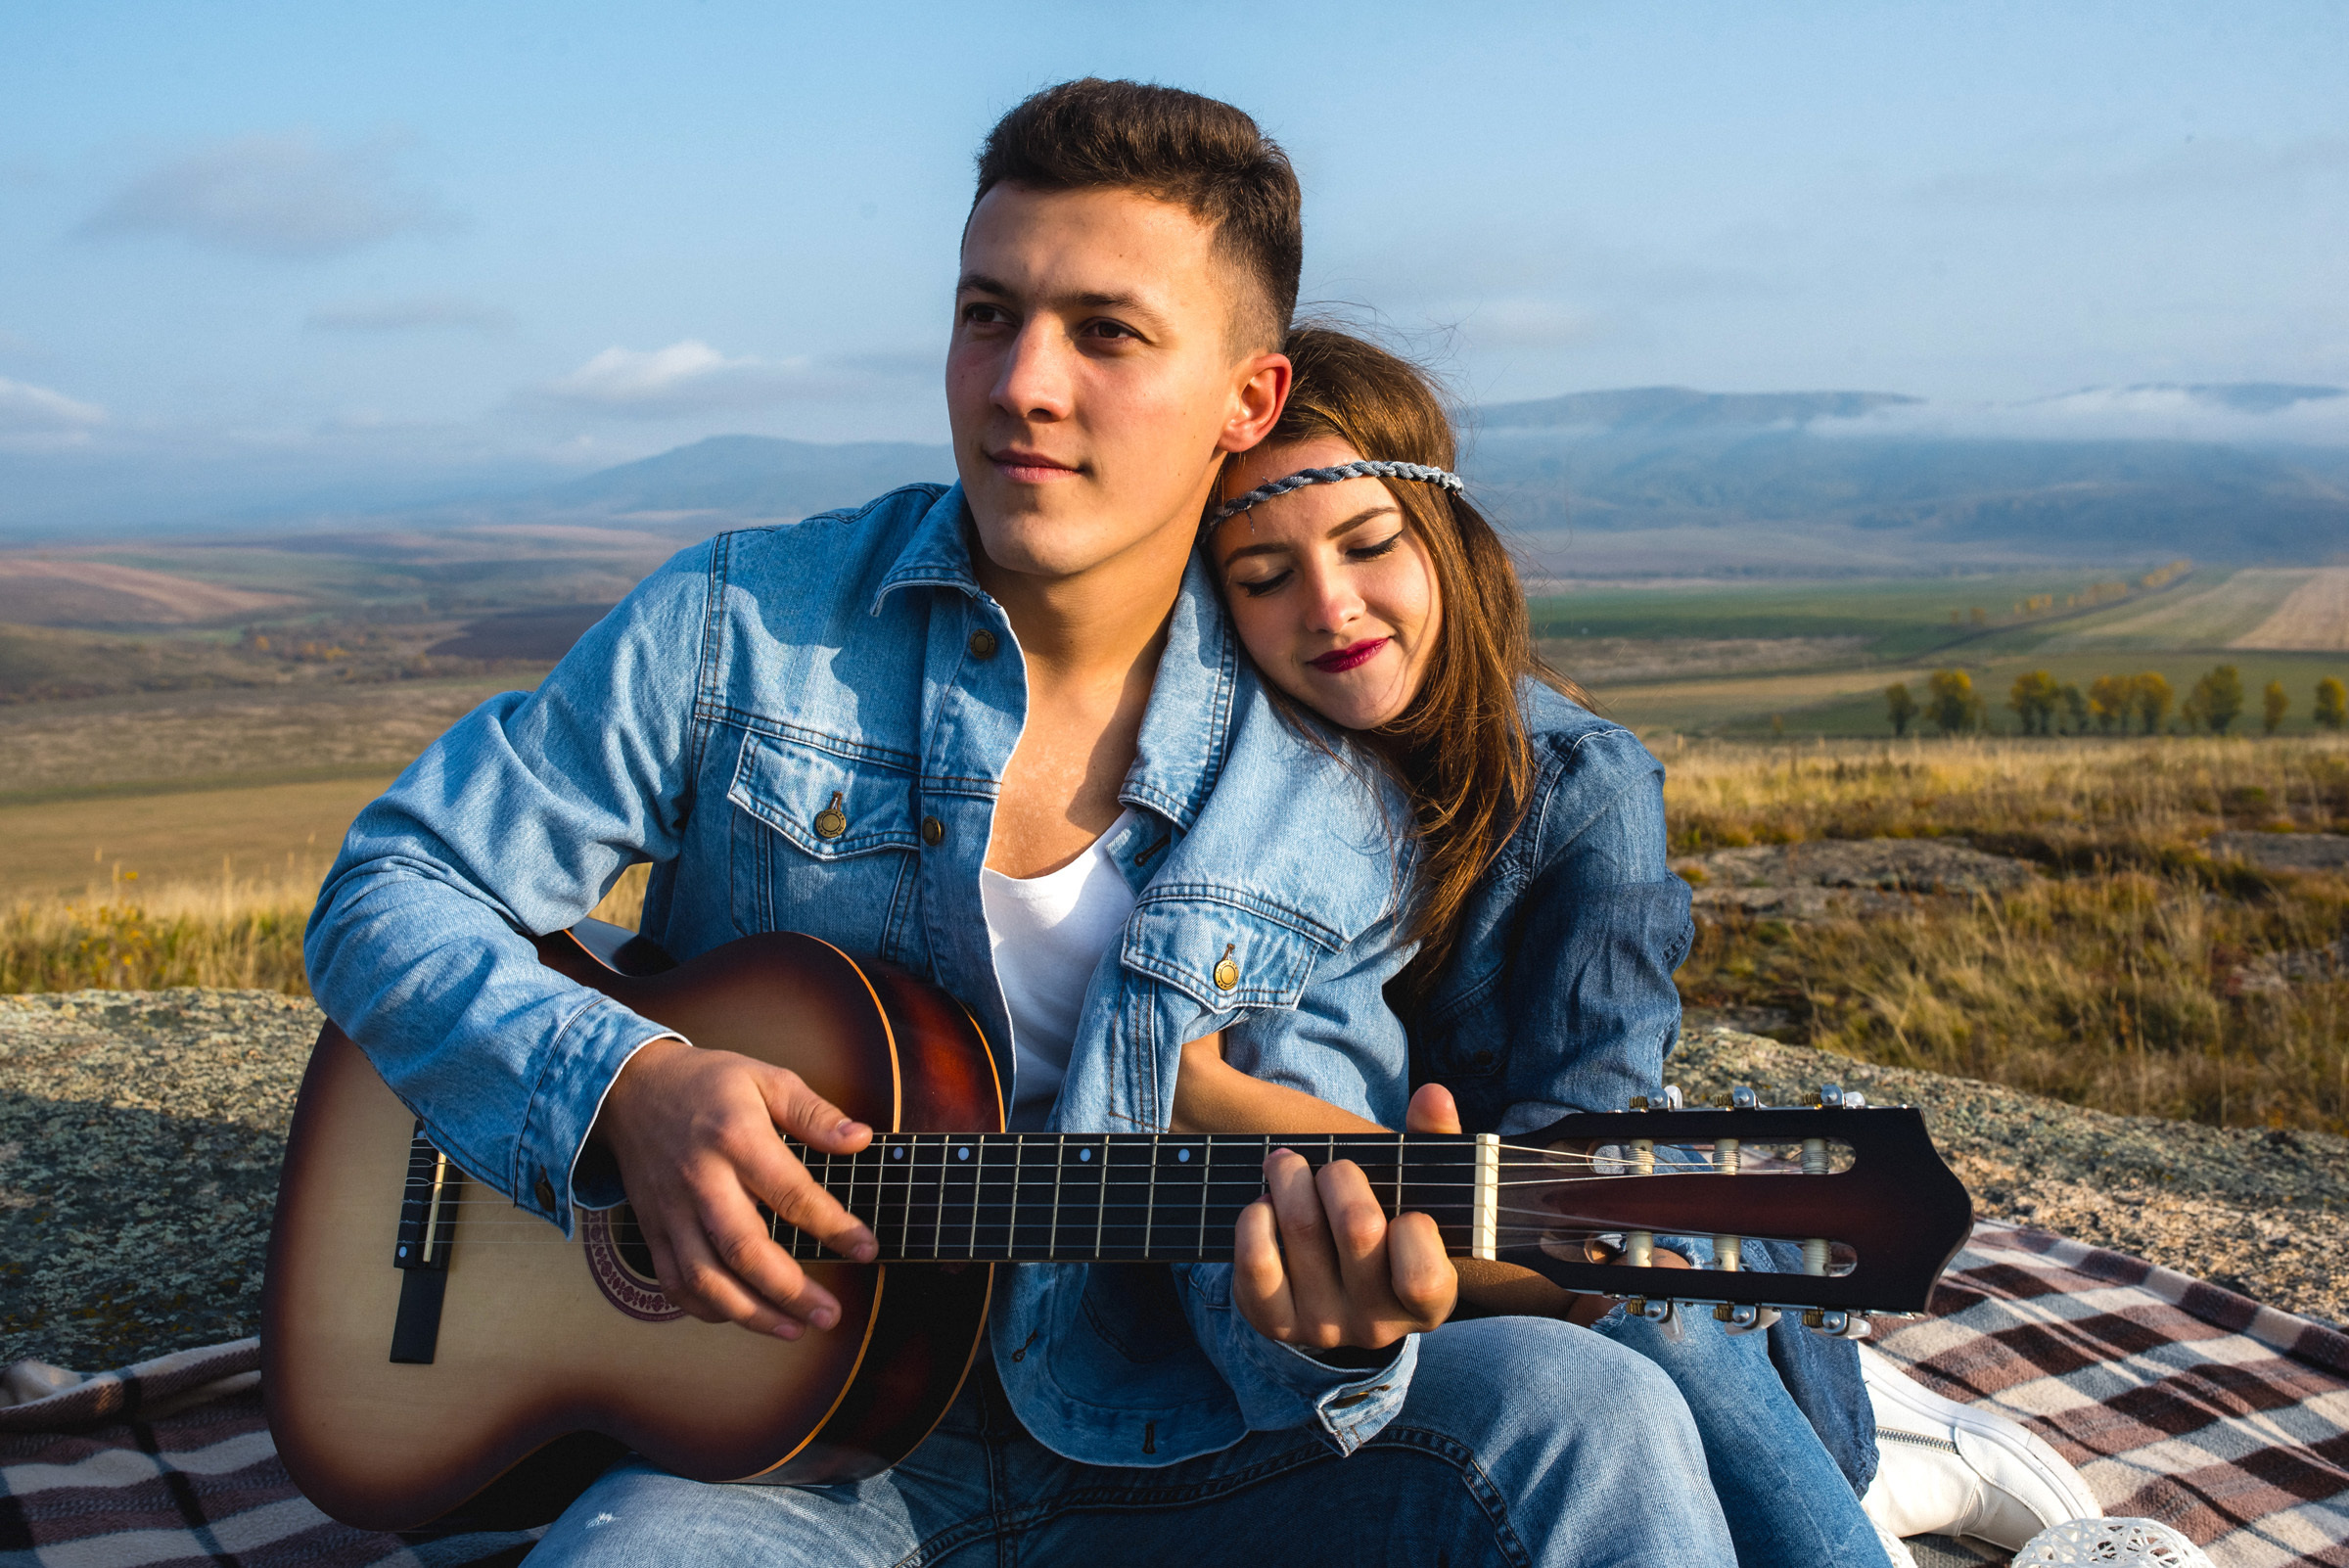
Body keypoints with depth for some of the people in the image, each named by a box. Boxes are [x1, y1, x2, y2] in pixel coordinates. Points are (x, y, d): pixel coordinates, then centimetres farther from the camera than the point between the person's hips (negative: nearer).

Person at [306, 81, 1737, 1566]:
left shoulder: (1334, 804, -5)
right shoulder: (744, 626, -6)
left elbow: (1271, 1213, -5)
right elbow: (391, 892, -2)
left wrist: (1334, 1325, -29)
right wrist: (624, 1084, -21)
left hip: (1140, 1436, 1)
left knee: (1587, 1420, -23)